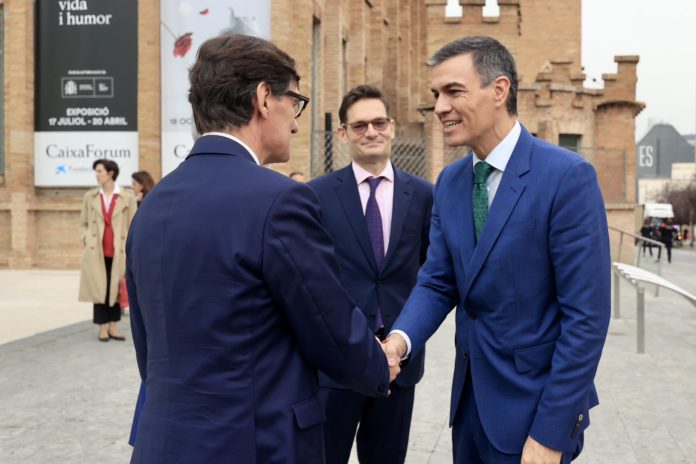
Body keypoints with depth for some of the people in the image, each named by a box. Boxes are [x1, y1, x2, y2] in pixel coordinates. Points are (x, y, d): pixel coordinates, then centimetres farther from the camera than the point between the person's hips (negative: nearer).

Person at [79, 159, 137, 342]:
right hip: (96, 252, 1)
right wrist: (86, 241, -1)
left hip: (118, 252, -1)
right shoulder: (89, 196, 7)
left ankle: (113, 326, 16)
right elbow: (83, 223, 13)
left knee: (115, 288, 6)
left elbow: (133, 227, 1)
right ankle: (102, 327, 11)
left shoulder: (128, 198, 0)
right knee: (99, 288, 3)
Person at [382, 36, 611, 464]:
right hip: (469, 396, 7)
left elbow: (587, 315, -18)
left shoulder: (568, 176, -17)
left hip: (533, 404, -6)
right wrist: (400, 339, -16)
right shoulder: (449, 182, 4)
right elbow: (438, 282, 4)